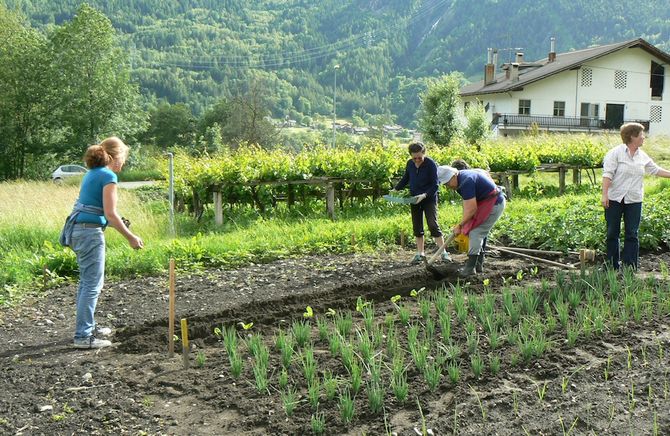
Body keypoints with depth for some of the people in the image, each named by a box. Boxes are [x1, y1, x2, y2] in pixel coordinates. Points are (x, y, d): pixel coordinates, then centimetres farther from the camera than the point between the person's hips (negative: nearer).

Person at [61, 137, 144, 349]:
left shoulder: (92, 173, 16)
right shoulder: (108, 176, -11)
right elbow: (110, 214, -16)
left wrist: (118, 222, 21)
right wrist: (131, 237, -9)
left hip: (77, 228, 10)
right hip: (90, 231, -10)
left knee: (86, 281, 20)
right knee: (93, 284, -4)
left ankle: (87, 327, 31)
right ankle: (83, 336, -2)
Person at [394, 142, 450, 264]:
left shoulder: (431, 164, -15)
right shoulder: (410, 164, 1)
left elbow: (435, 185, -15)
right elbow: (405, 179, 17)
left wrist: (424, 195, -28)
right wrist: (396, 189, 5)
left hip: (429, 199, -5)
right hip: (414, 199, 5)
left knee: (433, 225, -11)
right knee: (417, 227, 8)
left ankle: (443, 252, -4)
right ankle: (420, 253, 18)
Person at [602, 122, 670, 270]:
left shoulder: (643, 156, 11)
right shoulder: (616, 153, -6)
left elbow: (655, 170, 24)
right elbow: (607, 174, -12)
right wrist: (604, 195, -19)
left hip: (634, 201, 4)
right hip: (614, 199, -4)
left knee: (632, 235, 1)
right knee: (612, 233, 4)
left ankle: (630, 268, 5)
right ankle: (612, 267, 13)